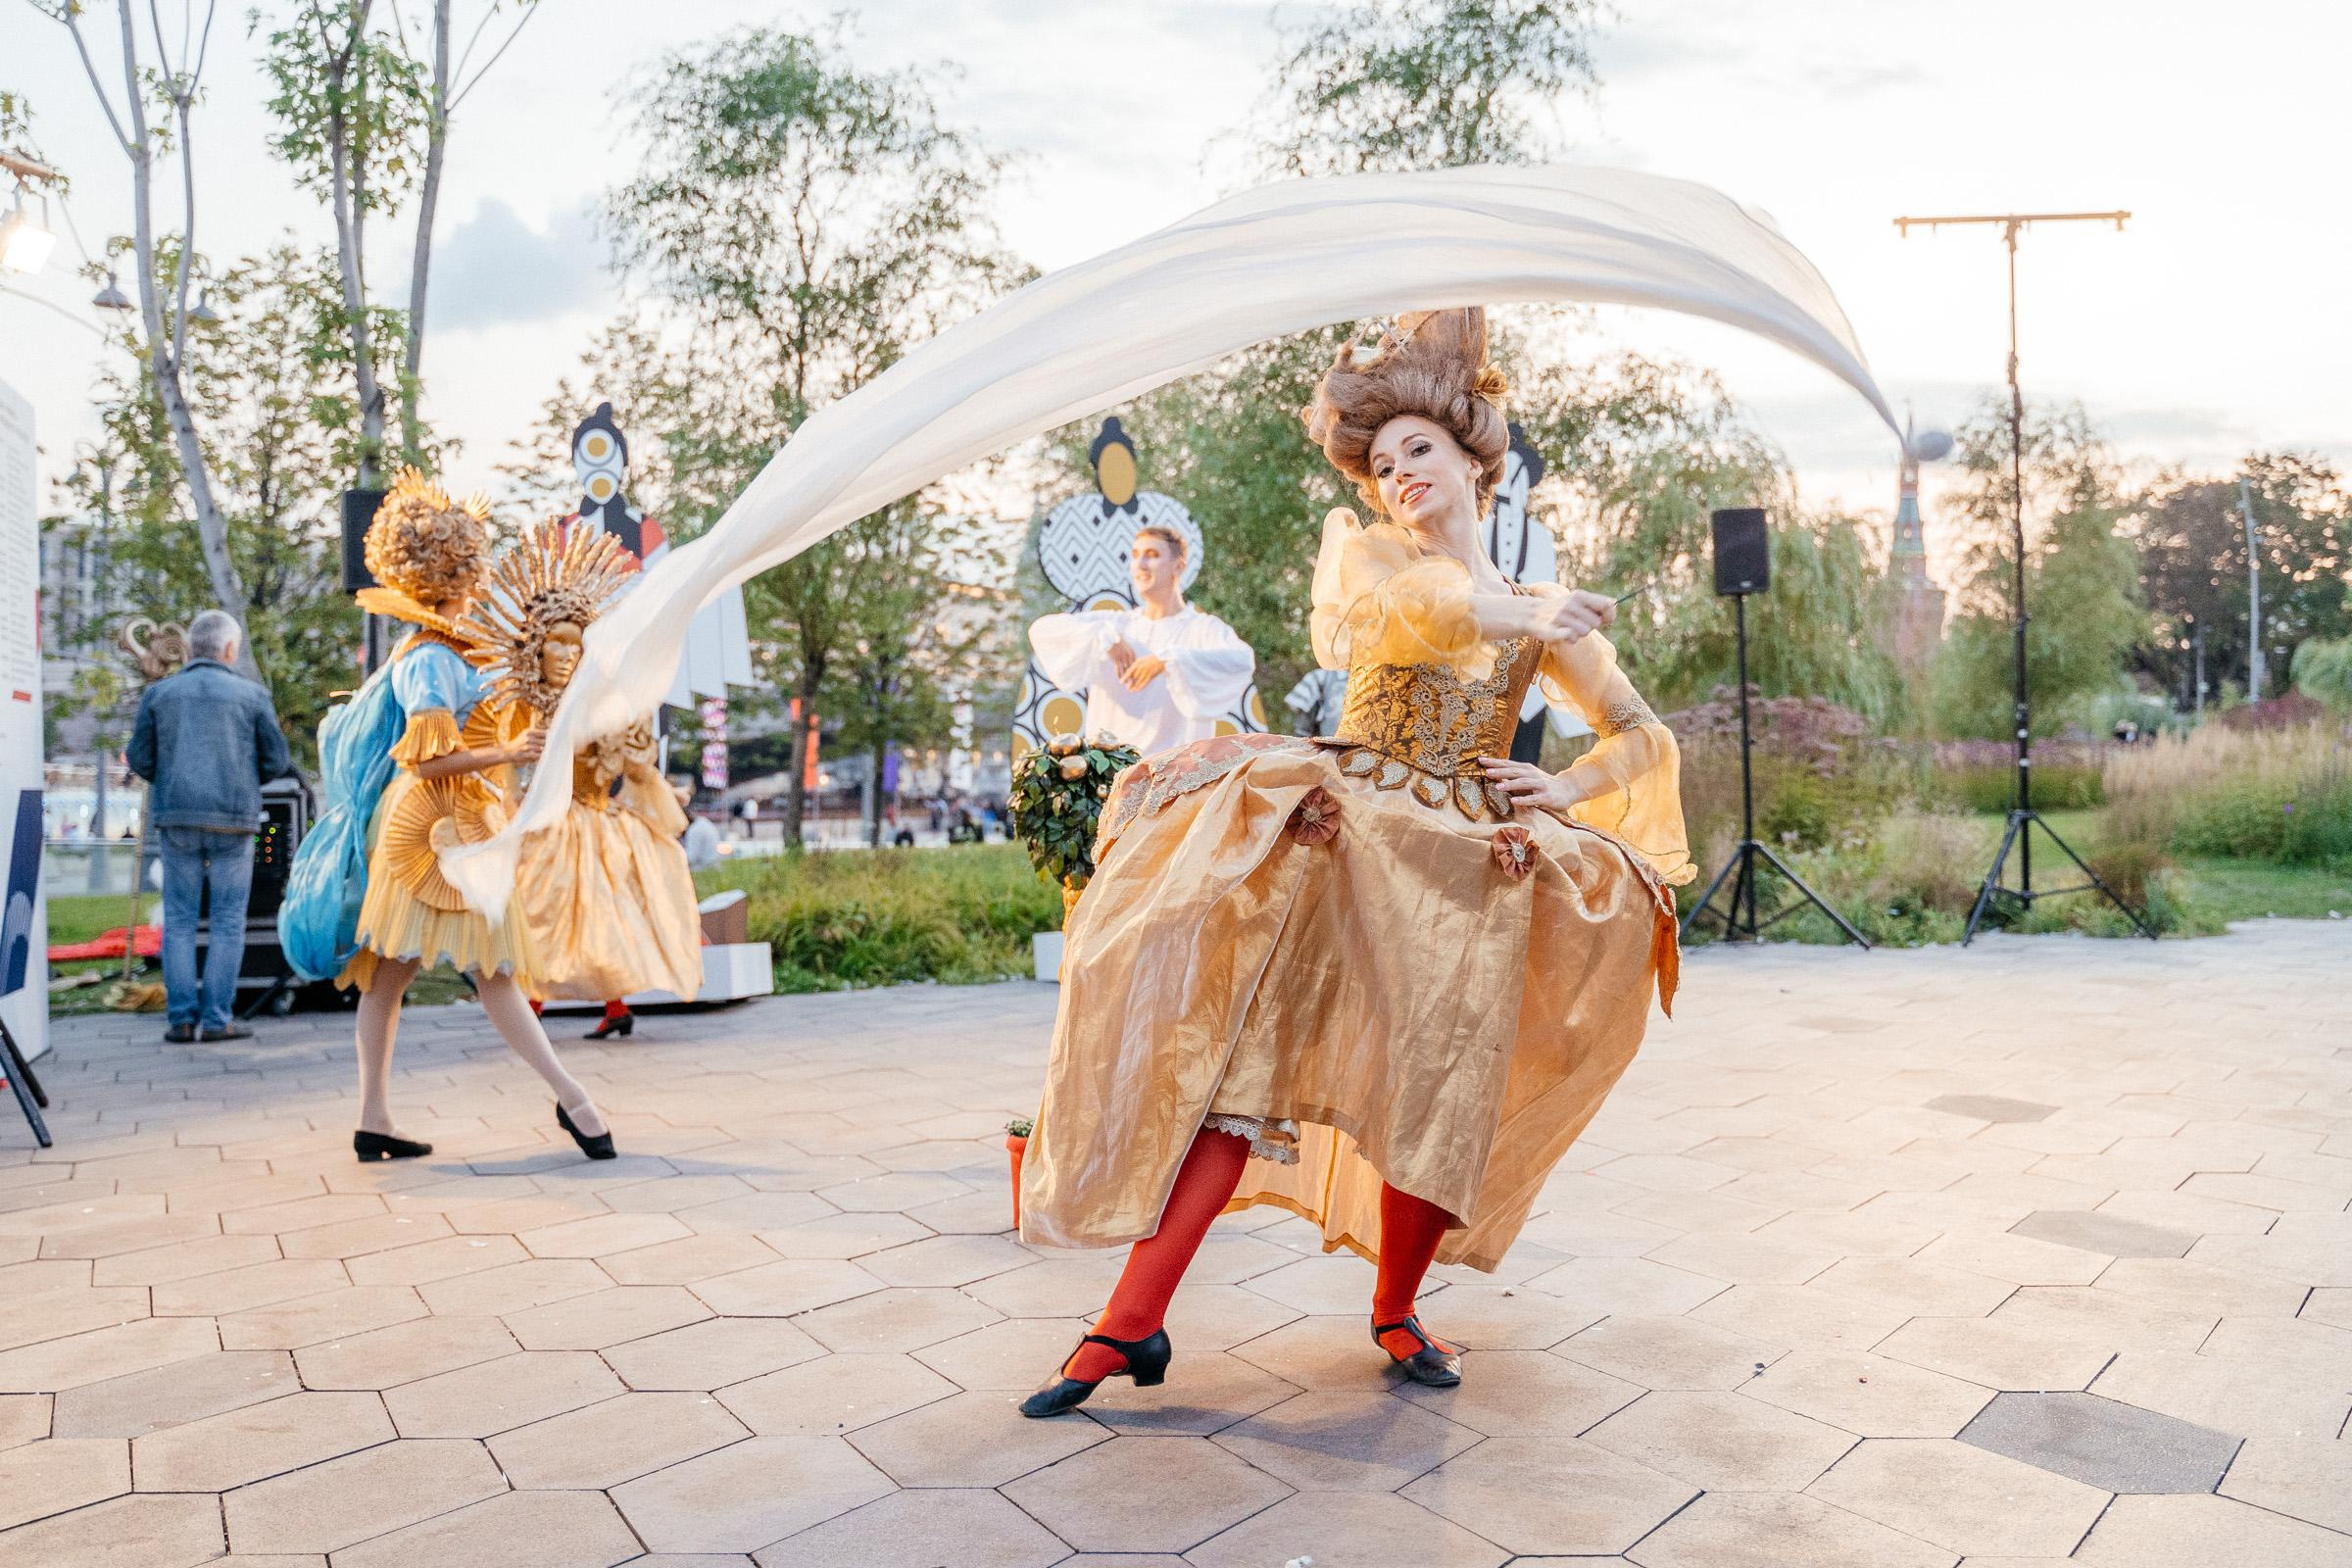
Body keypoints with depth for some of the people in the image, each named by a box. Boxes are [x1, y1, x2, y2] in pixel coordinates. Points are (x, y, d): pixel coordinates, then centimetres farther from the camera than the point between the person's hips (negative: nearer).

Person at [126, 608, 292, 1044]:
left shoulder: (159, 693, 5)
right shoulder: (251, 694, 0)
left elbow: (140, 759, 5)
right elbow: (277, 762, 0)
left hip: (176, 818, 2)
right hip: (234, 818, -2)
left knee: (179, 920, 8)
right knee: (228, 921, 4)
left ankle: (181, 1018, 6)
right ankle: (217, 1018, 1)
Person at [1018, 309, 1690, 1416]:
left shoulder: (1544, 616, 17)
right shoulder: (1360, 548, 12)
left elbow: (1646, 740, 17)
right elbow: (1390, 599, -14)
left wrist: (1568, 787, 0)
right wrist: (1509, 611, -19)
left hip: (1469, 867, 2)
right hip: (1338, 838, -2)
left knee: (1436, 1102, -3)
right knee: (1239, 1054, -16)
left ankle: (1395, 1310, 23)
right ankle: (1132, 1321, -13)